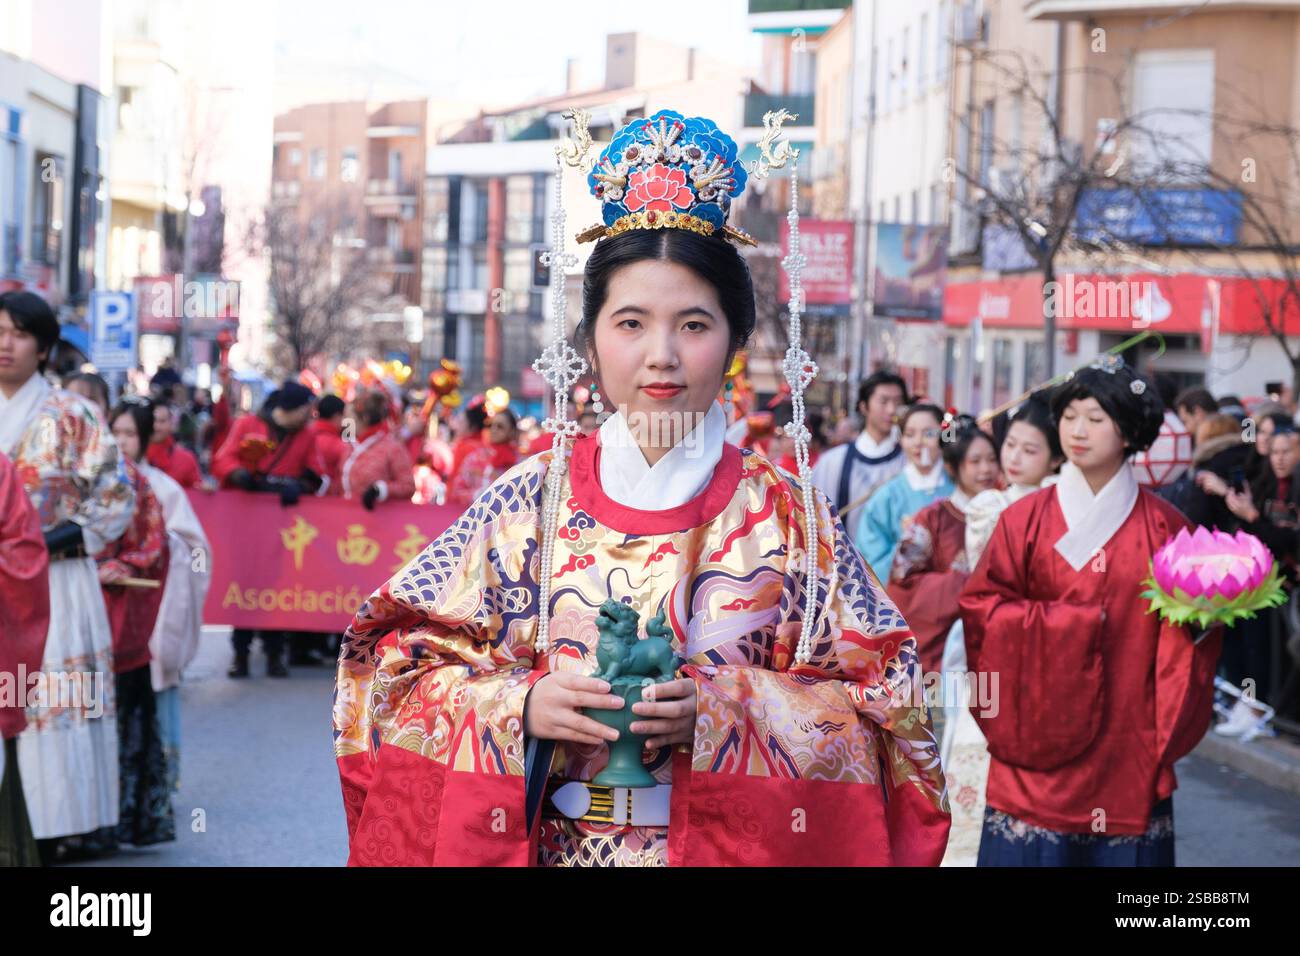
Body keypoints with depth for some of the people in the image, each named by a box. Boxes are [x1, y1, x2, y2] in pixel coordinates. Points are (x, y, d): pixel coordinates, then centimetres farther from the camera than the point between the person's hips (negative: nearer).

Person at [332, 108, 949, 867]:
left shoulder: (788, 514, -4)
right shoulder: (527, 502, -3)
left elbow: (884, 699, -7)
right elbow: (395, 661, -2)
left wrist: (722, 712, -20)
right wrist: (522, 705, -19)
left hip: (734, 844, 0)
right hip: (548, 845, 1)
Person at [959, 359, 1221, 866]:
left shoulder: (1164, 524, 3)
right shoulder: (1025, 519, 1)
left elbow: (1186, 622, 10)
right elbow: (982, 607, -3)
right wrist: (1068, 620, -10)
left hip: (1127, 736, 1)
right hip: (1042, 729, -1)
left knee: (1125, 846, 2)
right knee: (1034, 846, 0)